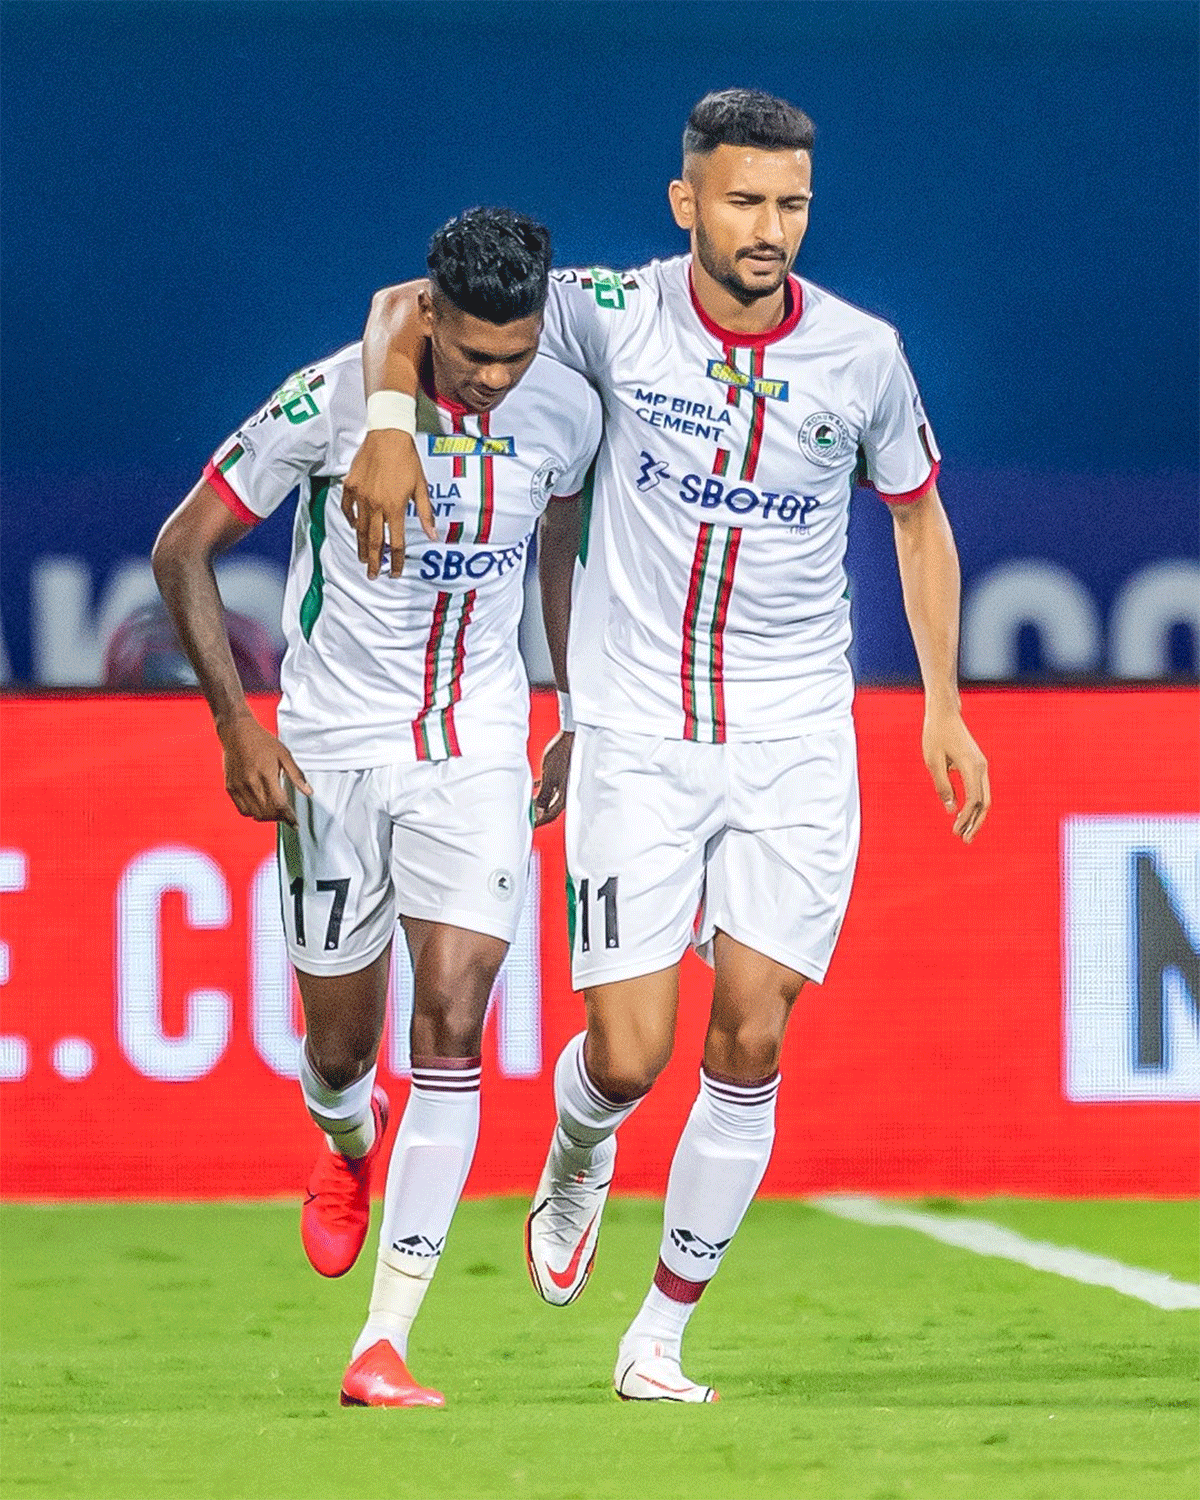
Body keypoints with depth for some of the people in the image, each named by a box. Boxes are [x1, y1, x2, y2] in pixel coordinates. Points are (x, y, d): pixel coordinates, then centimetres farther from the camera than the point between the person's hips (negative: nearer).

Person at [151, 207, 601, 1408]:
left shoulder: (564, 411, -6)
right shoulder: (334, 399, -17)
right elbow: (182, 548, -9)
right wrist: (238, 726, -14)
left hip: (479, 756, 1)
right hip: (333, 755, -1)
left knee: (451, 1027, -14)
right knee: (339, 1046, 8)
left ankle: (384, 1344, -15)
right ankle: (349, 1149, 49)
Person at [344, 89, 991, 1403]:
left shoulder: (861, 355, -2)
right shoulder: (616, 316, -7)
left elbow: (917, 513, 15)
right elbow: (408, 307, 3)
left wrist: (942, 703, 11)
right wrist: (389, 426, -16)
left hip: (795, 743, 1)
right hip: (635, 738, -1)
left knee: (750, 1043, -8)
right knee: (627, 1058, -8)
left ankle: (660, 1340, 5)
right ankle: (577, 1155, 31)